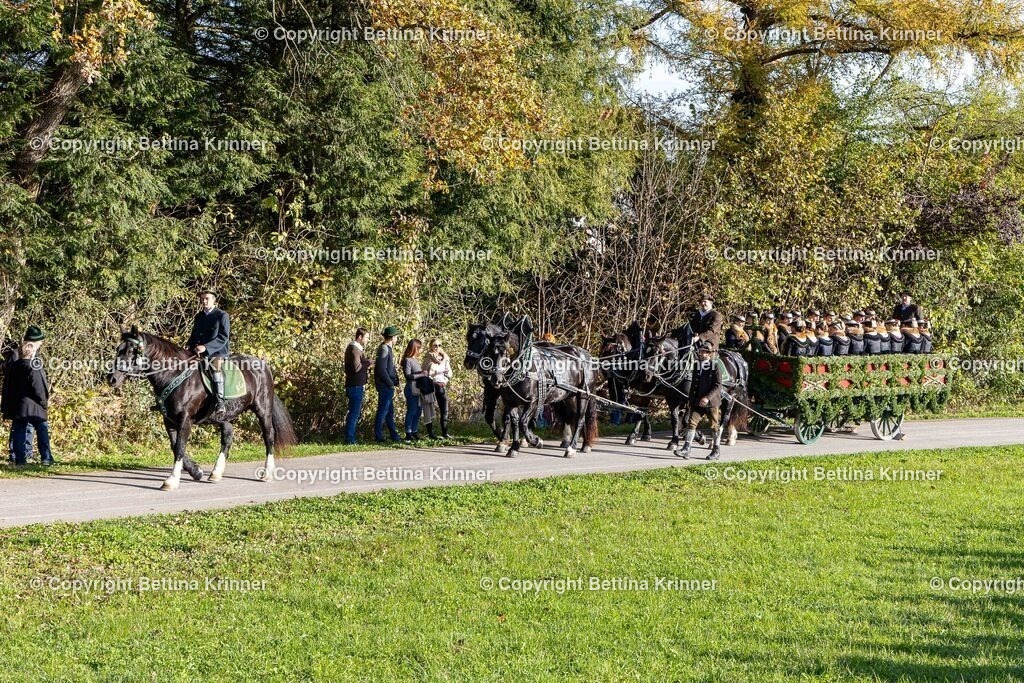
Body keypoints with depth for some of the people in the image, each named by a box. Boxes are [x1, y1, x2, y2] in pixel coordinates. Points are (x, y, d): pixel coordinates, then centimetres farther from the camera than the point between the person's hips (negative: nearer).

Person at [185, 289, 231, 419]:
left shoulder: (222, 315, -1)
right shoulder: (199, 317, 18)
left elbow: (223, 338, -10)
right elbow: (194, 335, 23)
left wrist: (206, 347, -21)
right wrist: (189, 345, -1)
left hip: (218, 352, -7)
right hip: (199, 352, 7)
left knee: (216, 368, -31)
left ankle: (220, 404, -36)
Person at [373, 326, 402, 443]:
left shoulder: (387, 348, 14)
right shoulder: (384, 349, -17)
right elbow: (382, 369, -23)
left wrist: (393, 382, 9)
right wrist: (390, 383, -16)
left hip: (388, 386, 10)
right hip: (385, 386, -10)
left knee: (390, 411, 14)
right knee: (383, 411, -4)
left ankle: (394, 436, 21)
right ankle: (378, 437, 0)